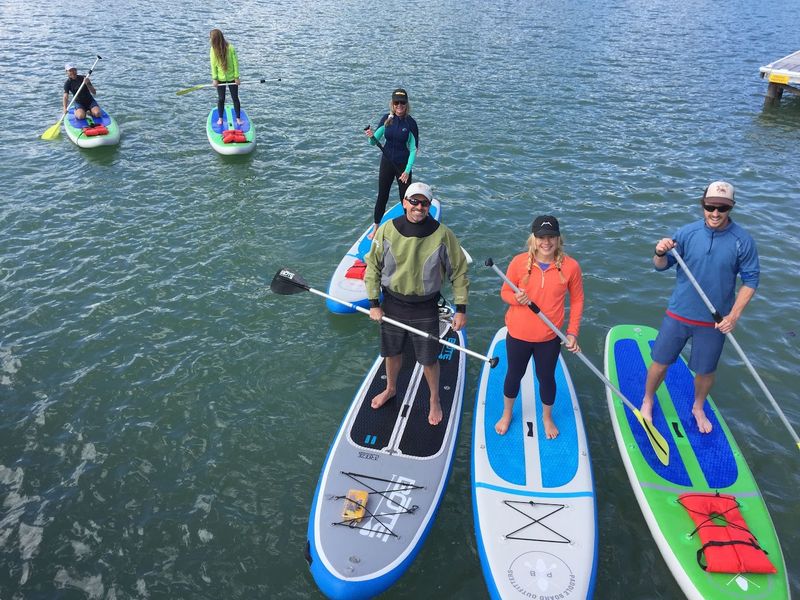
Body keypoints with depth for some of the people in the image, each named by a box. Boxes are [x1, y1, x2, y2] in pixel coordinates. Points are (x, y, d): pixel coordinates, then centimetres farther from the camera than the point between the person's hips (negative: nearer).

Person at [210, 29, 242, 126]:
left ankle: (238, 118, 16)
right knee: (221, 99, 9)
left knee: (235, 98, 7)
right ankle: (220, 118, 21)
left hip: (231, 78, -1)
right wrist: (214, 79, -7)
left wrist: (237, 77, -11)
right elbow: (213, 65, -5)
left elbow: (235, 63, -12)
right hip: (220, 78, 2)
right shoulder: (213, 49, -10)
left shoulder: (230, 48, -17)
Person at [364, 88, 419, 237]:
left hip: (403, 164, -3)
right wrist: (371, 136, -23)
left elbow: (413, 149, -10)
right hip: (386, 162, 3)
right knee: (382, 196, 10)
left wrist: (407, 171, -16)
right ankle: (376, 228, 23)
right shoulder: (387, 119, -5)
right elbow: (374, 142, 0)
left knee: (405, 198, 8)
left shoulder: (410, 123, -13)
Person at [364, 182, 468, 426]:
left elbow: (459, 271, -5)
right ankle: (391, 389, 50)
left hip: (426, 309, -2)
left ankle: (435, 400, 36)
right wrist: (374, 303, 0)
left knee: (429, 360, 9)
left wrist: (461, 309, -5)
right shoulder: (387, 231, -11)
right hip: (392, 304, 2)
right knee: (392, 352, 21)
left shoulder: (442, 234, -15)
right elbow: (373, 266, 0)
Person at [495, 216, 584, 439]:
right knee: (514, 375, 21)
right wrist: (516, 298, -26)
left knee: (546, 377, 20)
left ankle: (547, 417, 48)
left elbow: (577, 300, -2)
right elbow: (505, 292, -3)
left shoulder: (570, 266, -14)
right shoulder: (519, 262, -15)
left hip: (550, 337, 0)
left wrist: (572, 332, -6)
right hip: (518, 334, 0)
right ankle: (507, 413, 47)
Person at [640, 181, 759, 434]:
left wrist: (734, 315, -12)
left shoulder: (743, 241, -12)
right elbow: (661, 266, -5)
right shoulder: (687, 232, -11)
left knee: (706, 371, 16)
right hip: (678, 315, 0)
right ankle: (647, 402, 35)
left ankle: (698, 408, 44)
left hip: (714, 322, 0)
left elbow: (750, 280, -5)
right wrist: (661, 253, -28)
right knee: (661, 363, 9)